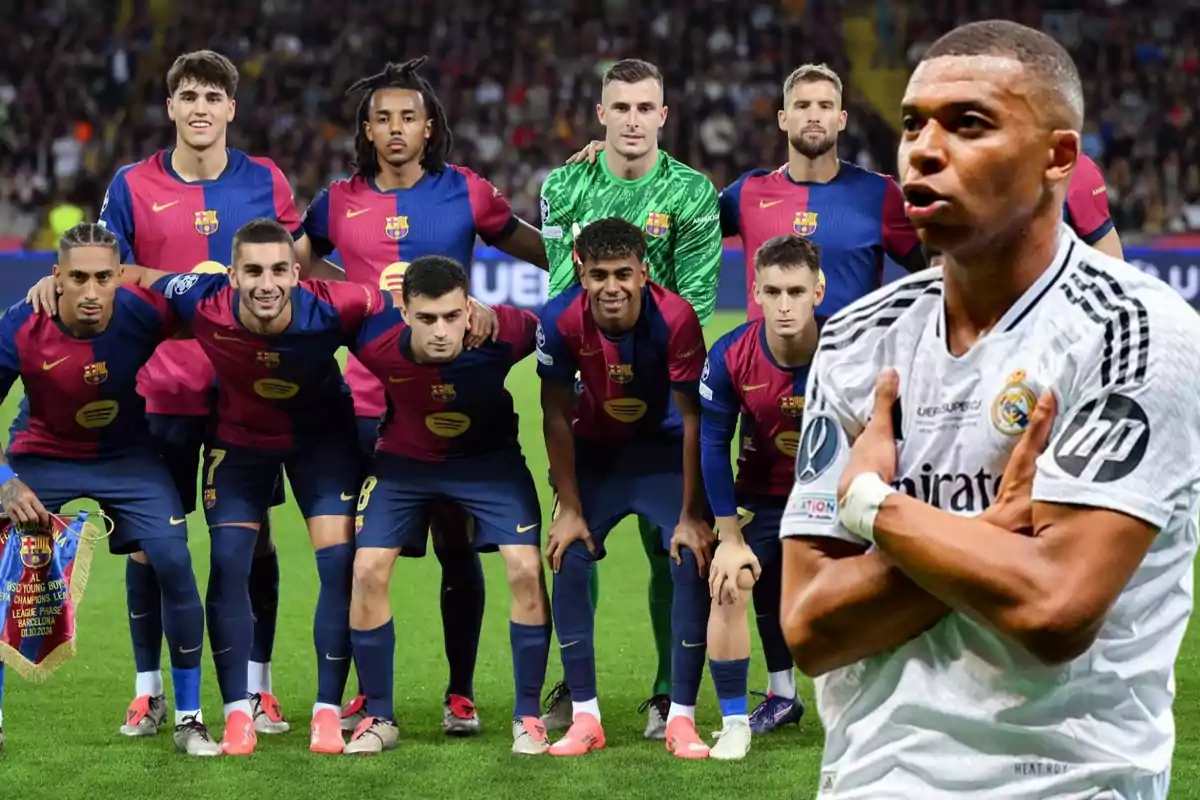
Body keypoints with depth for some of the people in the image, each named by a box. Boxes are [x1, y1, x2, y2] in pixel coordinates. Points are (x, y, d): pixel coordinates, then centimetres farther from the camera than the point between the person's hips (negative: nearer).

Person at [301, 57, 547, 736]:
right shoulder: (340, 202, 3)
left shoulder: (467, 193, 0)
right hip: (367, 396, 1)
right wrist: (363, 289, 3)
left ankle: (461, 692, 14)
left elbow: (537, 249, 11)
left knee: (456, 545, 3)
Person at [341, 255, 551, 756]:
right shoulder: (374, 341, -31)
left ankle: (528, 717, 2)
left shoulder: (504, 332, -34)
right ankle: (378, 717, 7)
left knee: (526, 570, -14)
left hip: (489, 457, -1)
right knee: (367, 571, -9)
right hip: (405, 460, 1)